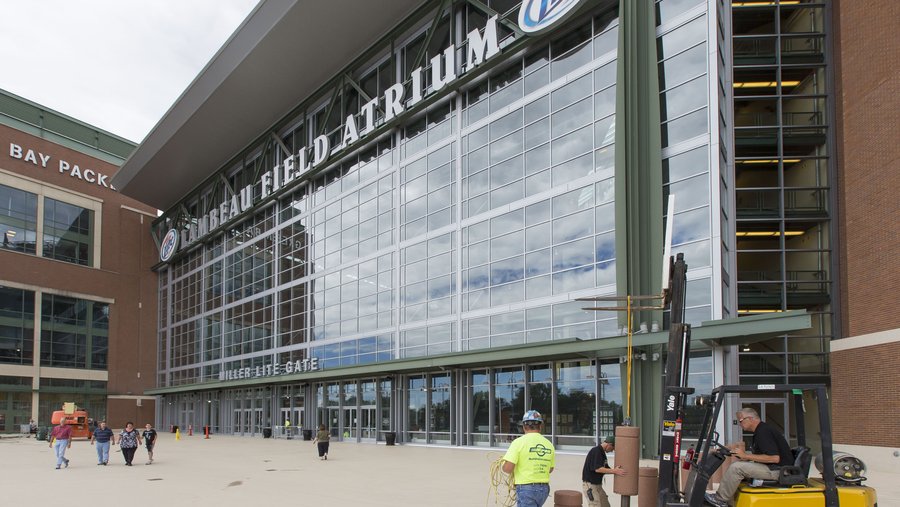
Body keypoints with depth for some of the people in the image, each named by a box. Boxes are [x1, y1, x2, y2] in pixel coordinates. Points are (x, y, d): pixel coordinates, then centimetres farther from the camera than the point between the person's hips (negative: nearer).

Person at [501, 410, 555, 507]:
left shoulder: (519, 442, -12)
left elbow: (507, 468, -17)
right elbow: (550, 469, 13)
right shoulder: (549, 444, 3)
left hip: (526, 488, -6)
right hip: (544, 488, 6)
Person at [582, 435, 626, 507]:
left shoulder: (602, 453, 13)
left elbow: (605, 469, 17)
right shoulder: (596, 451, -18)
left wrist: (617, 471, 3)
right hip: (590, 484, -10)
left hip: (598, 485, 10)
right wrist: (614, 471, -29)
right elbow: (597, 469, -27)